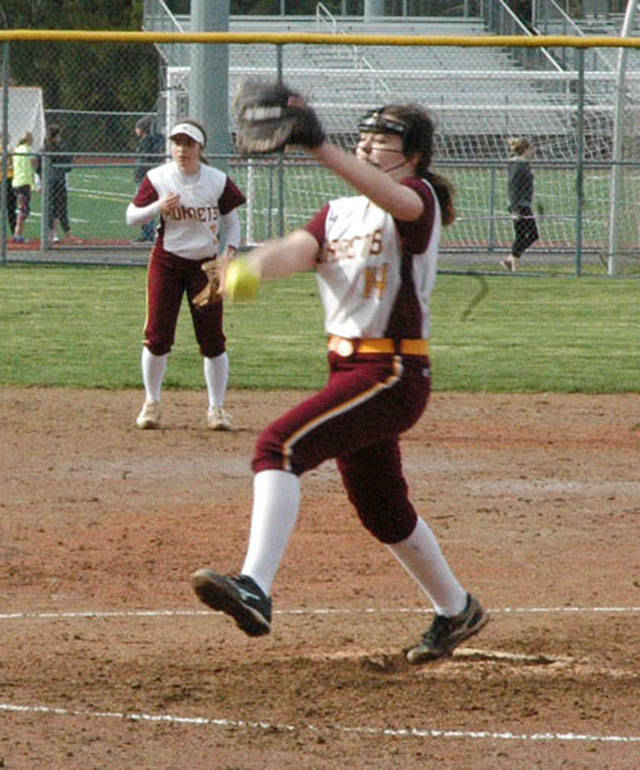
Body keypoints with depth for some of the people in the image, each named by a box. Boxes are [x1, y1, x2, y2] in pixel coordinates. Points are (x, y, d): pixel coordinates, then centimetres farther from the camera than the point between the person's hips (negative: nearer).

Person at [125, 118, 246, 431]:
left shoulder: (218, 181, -3)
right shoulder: (157, 178, -3)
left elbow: (231, 219, 7)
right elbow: (132, 217, -1)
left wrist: (230, 250, -9)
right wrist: (158, 207, -20)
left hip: (206, 264, 0)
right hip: (167, 262, 0)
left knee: (213, 339, 0)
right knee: (158, 335, -4)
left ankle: (217, 408, 10)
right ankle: (151, 403, 12)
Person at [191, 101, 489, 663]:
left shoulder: (421, 199, -6)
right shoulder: (339, 213, 15)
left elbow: (394, 199, -31)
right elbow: (298, 249, -5)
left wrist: (320, 146, -44)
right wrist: (249, 269, -29)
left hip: (394, 376, -9)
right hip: (349, 368, 9)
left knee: (280, 447, -26)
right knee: (382, 510, 20)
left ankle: (256, 588, -37)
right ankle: (457, 611, 39)